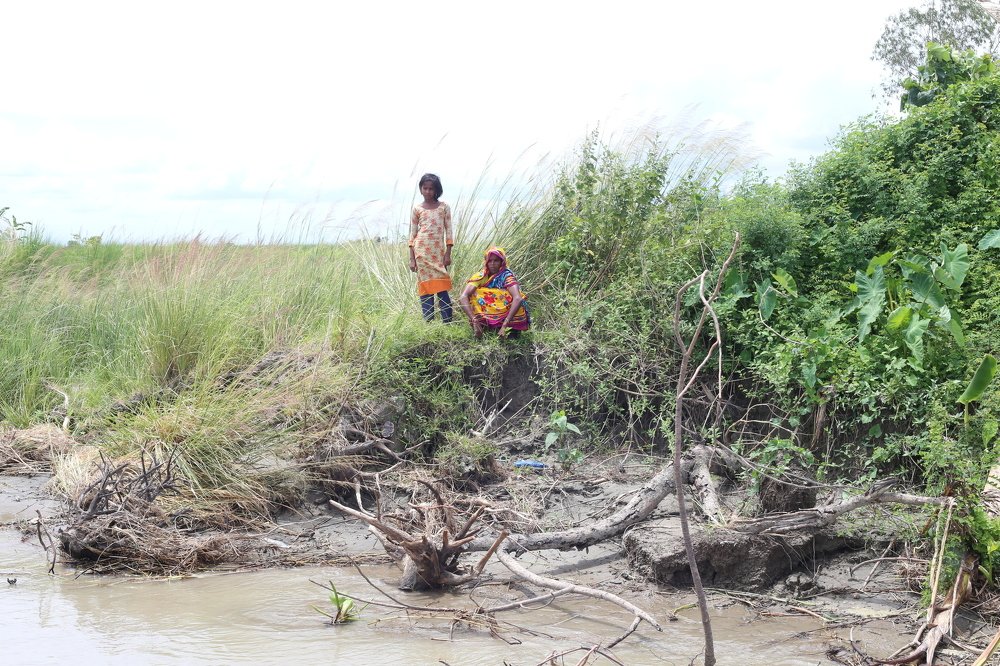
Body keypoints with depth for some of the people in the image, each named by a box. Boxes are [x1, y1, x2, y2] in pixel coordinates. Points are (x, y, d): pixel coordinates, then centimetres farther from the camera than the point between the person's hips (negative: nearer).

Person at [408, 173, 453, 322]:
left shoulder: (444, 207, 7)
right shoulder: (417, 209, 7)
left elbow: (448, 231, 7)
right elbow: (412, 234, 8)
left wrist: (448, 254, -1)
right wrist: (411, 259, 2)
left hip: (438, 251, 0)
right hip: (422, 251, 0)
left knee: (442, 288, -5)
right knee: (425, 288, -1)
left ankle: (448, 322, -3)